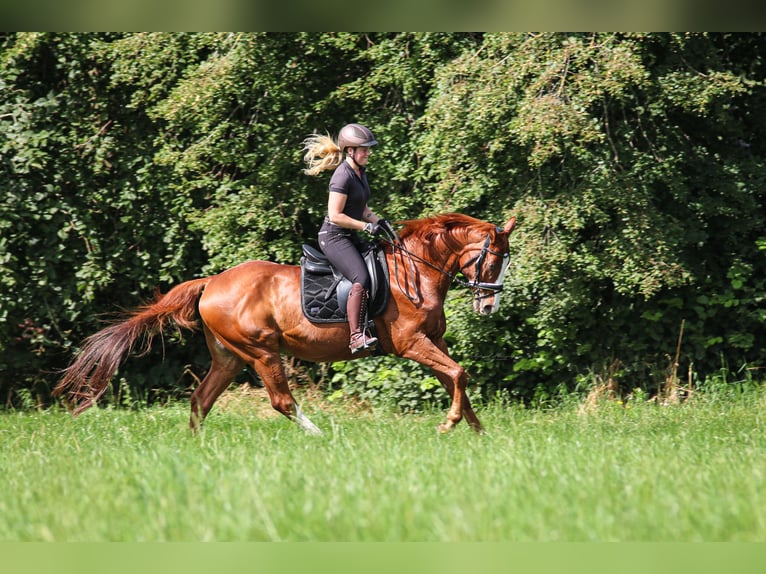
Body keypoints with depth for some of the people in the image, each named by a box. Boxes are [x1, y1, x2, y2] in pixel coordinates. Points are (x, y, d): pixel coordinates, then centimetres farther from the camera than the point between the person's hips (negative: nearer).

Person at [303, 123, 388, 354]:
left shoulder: (360, 172, 12)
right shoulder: (343, 176, -17)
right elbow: (335, 216, -22)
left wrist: (378, 220, 5)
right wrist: (367, 226, -19)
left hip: (350, 238, 10)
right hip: (334, 237, -10)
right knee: (362, 279, -26)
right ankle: (356, 337, -32)